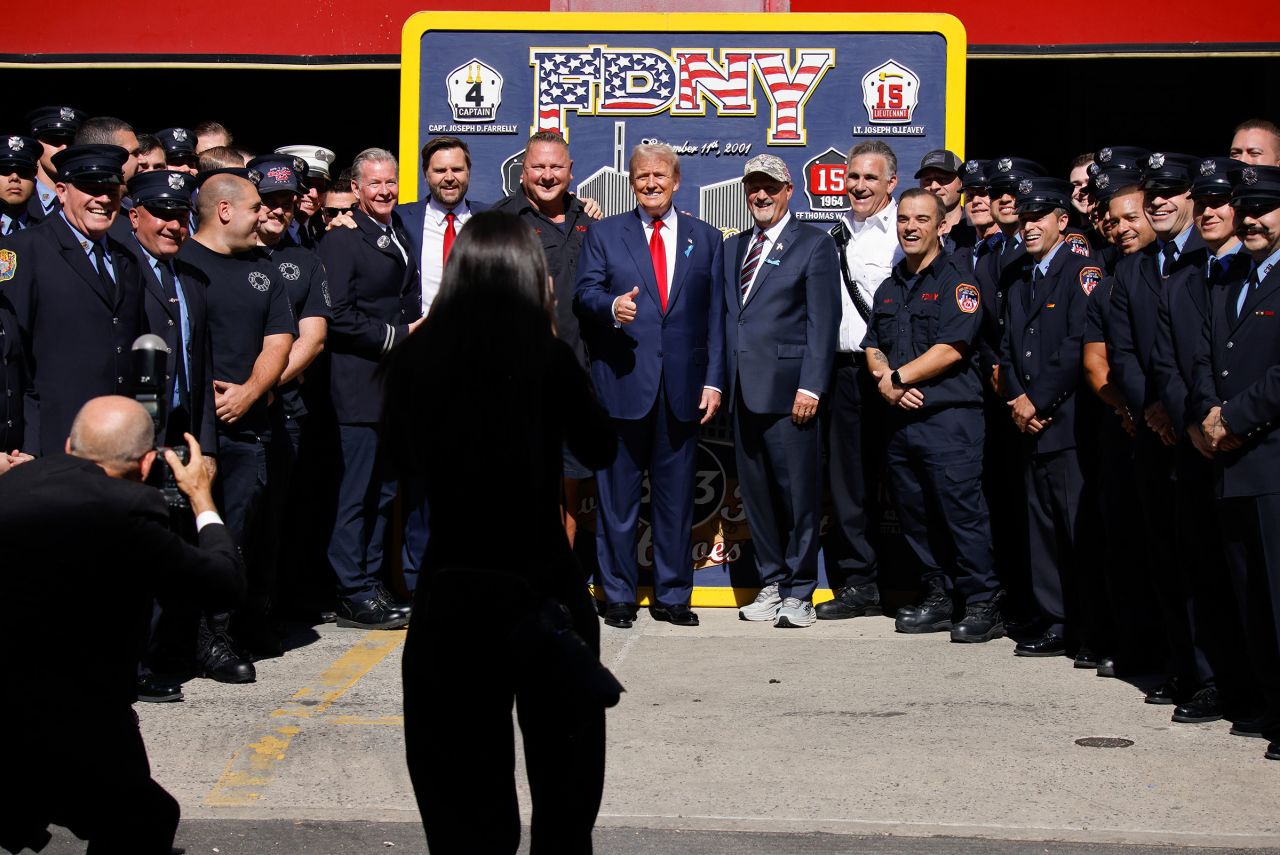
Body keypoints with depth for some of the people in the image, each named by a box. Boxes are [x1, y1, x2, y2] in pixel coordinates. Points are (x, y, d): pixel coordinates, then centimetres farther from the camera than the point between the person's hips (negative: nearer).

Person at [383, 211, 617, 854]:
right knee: (563, 791, 17)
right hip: (545, 585, -1)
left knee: (463, 789, 14)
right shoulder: (548, 357, -12)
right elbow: (601, 449, 3)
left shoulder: (414, 359, -6)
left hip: (449, 590, 2)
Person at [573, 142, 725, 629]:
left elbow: (715, 317, 9)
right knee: (618, 496, 3)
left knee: (676, 496, 6)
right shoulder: (604, 234, 9)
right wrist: (612, 307, -24)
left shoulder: (706, 240, 12)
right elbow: (584, 294, -2)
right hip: (622, 384, -1)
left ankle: (672, 596, 16)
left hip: (682, 387, 1)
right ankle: (618, 596, 12)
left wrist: (714, 380, 2)